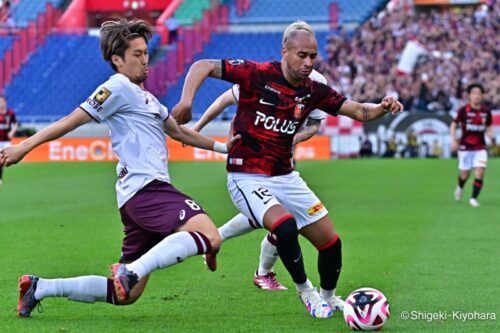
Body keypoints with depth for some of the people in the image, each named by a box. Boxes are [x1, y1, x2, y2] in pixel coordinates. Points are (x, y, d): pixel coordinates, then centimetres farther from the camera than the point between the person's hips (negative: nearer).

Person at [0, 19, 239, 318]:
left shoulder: (146, 97, 28)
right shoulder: (119, 87, -1)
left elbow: (179, 132, 39)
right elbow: (74, 120, -5)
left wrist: (221, 146, 41)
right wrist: (25, 146, -8)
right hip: (146, 188, -9)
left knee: (125, 294, 8)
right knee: (209, 236, -28)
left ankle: (40, 287, 12)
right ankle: (132, 270, -34)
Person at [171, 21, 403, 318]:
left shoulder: (313, 91, 1)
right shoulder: (257, 74, -15)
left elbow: (359, 111, 4)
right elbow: (203, 66, -14)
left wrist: (383, 108, -17)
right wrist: (186, 100, -30)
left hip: (286, 178, 6)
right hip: (247, 178, -6)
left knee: (331, 241, 4)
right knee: (285, 226, -31)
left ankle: (329, 298, 32)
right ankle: (305, 291, -6)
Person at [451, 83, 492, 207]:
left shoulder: (486, 111, 0)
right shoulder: (464, 110, -9)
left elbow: (489, 126, 15)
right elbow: (453, 125, -1)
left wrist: (490, 133, -6)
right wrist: (454, 141, -11)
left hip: (480, 147, 2)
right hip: (465, 146, -2)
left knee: (479, 172, -15)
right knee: (465, 174, 7)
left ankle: (473, 198, -5)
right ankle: (460, 187, 42)